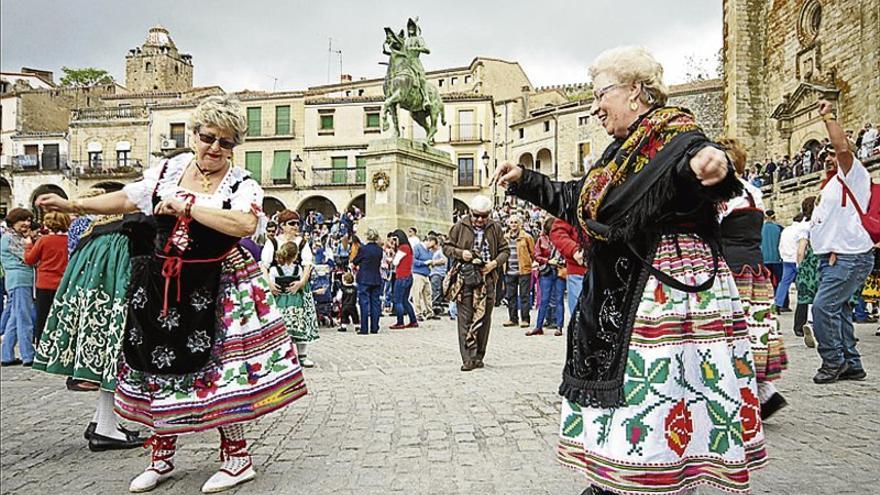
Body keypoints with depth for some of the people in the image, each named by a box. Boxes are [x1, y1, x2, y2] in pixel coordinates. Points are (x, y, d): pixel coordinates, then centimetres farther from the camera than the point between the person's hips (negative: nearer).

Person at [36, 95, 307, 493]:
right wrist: (72, 205, 17)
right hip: (160, 286, 5)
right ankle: (161, 460, 30)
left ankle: (237, 459, 16)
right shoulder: (169, 170, 6)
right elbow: (126, 199, 18)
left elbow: (246, 224, -29)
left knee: (217, 370, -2)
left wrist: (186, 206, -23)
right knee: (161, 365, 12)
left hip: (214, 290, -5)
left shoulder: (242, 184, -9)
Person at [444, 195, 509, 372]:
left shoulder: (495, 228, 8)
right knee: (465, 318, -6)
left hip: (487, 278, 2)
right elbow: (446, 247, 9)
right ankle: (468, 358, -4)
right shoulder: (460, 226, 4)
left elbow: (505, 250, 13)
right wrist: (460, 253, -10)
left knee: (484, 318, 6)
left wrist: (495, 262, -6)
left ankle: (479, 357, 18)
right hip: (465, 278, -2)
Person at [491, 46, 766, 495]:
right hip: (617, 294, 9)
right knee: (614, 385, 13)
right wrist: (525, 180, 27)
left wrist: (707, 165, -56)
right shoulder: (622, 150, 19)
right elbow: (576, 199, 28)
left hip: (665, 286, -9)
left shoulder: (676, 136, -9)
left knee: (652, 392, -9)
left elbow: (694, 160, -33)